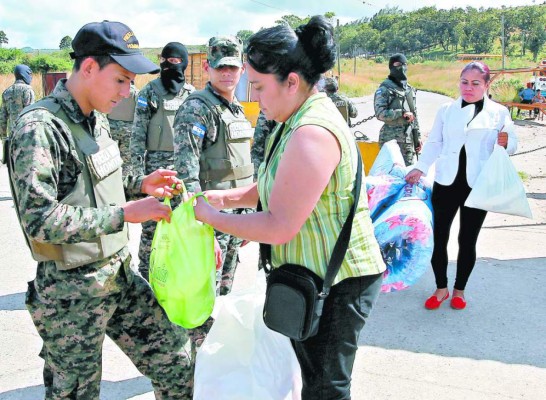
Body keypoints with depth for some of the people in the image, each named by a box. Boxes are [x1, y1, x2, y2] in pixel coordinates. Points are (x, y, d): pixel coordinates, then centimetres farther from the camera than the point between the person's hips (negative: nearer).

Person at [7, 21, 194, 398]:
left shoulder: (98, 119, 7)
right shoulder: (39, 126, -19)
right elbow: (39, 219, -26)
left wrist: (140, 183, 3)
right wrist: (125, 214, -26)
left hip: (121, 276, 8)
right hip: (71, 293, -7)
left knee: (175, 361, 12)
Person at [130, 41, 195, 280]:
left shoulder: (192, 94, 9)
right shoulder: (149, 92, 0)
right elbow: (138, 133, -3)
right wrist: (137, 169, -10)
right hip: (156, 164, -3)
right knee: (151, 222, -1)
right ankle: (145, 269, 13)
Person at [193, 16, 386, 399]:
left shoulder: (313, 134, -26)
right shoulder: (300, 120, 8)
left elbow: (280, 227, -27)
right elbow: (273, 188, 17)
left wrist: (211, 217, -16)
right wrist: (227, 197, 2)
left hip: (338, 284, -10)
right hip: (314, 275, 10)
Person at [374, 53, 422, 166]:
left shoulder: (410, 89, 16)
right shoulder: (384, 90, -6)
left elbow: (414, 115, 19)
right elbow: (380, 114, -17)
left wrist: (418, 136, 16)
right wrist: (402, 113, -19)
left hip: (409, 139, 7)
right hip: (391, 139, -6)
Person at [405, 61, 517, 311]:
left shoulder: (499, 112, 0)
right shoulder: (447, 110, 5)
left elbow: (512, 145, 5)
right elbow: (434, 143, 7)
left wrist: (505, 143, -18)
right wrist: (420, 168, -6)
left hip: (478, 186, -1)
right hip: (446, 183, 2)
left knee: (467, 240, 7)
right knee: (439, 236, 3)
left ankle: (459, 289, 26)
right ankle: (441, 288, 21)